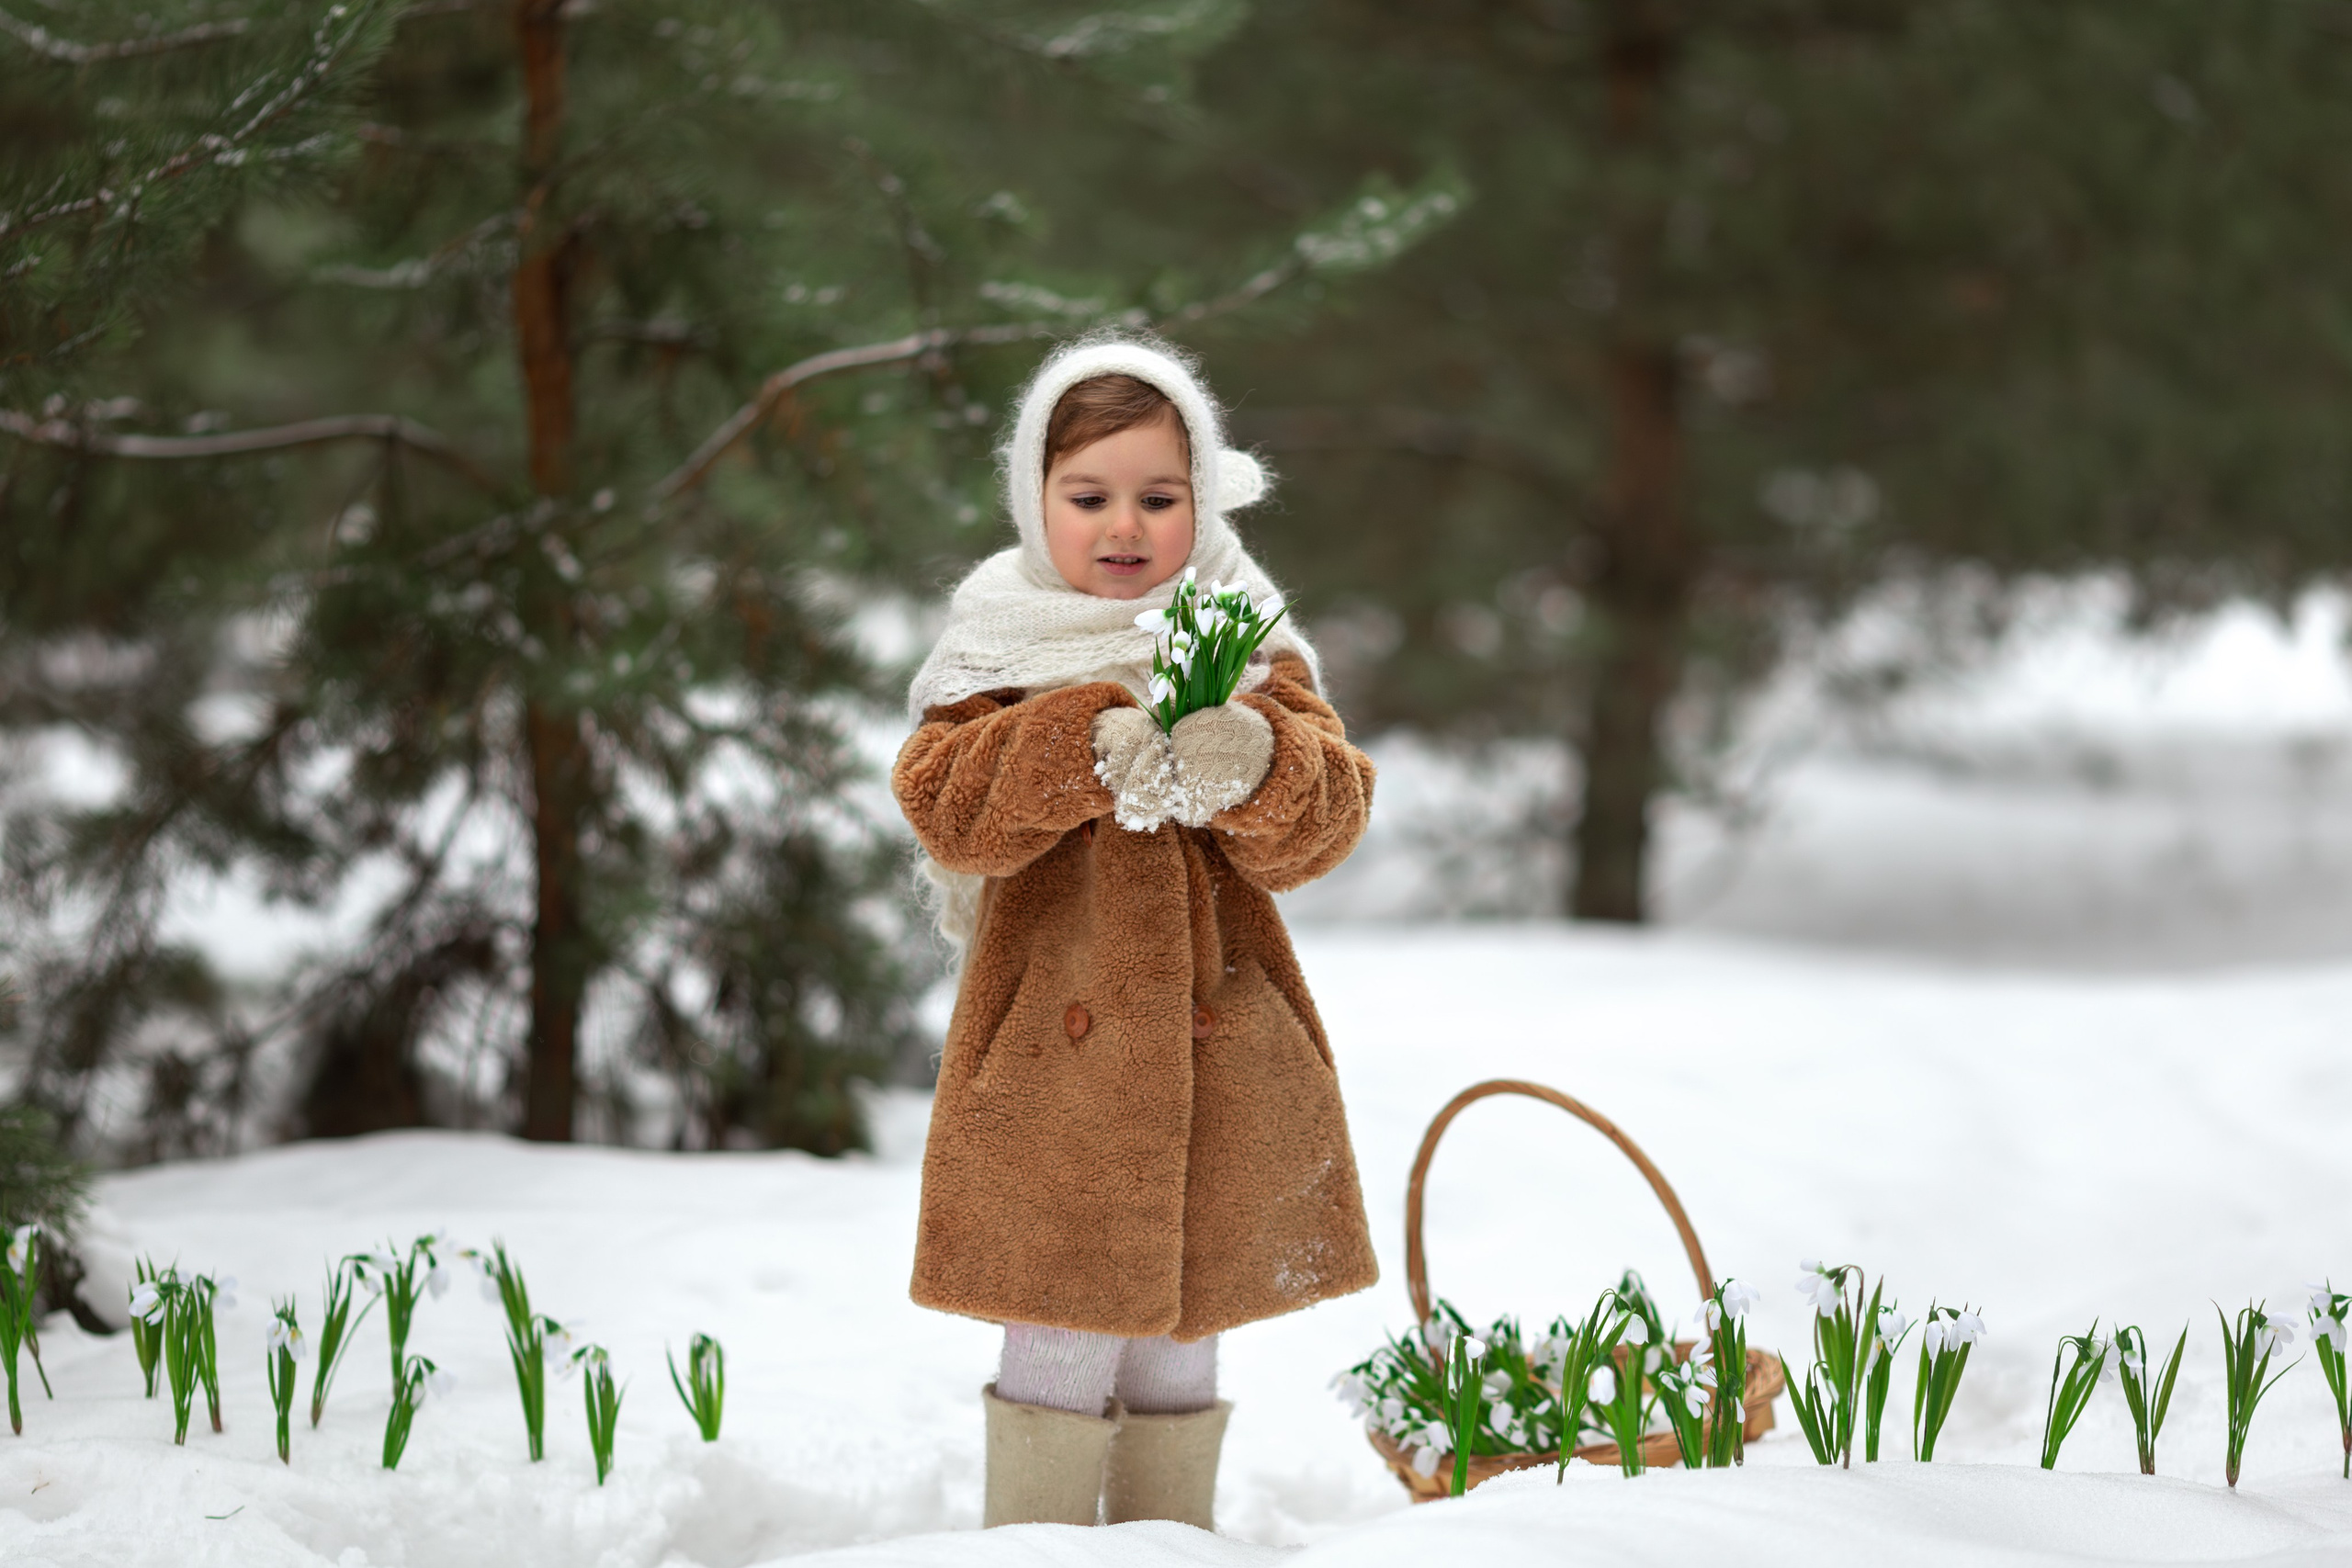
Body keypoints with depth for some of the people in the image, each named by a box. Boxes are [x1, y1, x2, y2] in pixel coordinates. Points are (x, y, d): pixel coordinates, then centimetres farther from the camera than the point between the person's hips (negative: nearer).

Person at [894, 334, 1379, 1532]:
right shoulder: (1002, 655, 3)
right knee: (1061, 1351, -4)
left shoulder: (1251, 660, 6)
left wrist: (1252, 767, -26)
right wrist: (1087, 746, -24)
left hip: (1212, 1058, 2)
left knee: (1177, 1346, 12)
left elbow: (1319, 829, -4)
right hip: (1052, 1055, -2)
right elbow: (945, 811, -10)